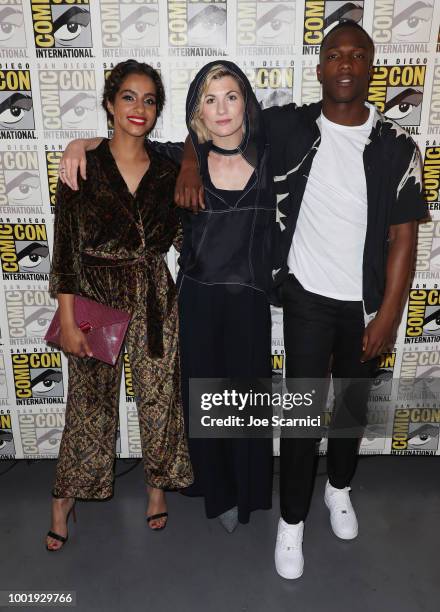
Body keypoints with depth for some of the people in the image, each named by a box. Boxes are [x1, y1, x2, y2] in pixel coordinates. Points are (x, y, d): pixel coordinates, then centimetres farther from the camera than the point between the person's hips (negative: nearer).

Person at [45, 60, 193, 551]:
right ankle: (65, 498, 31)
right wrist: (68, 320, -10)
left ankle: (157, 484, 34)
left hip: (154, 297, 3)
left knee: (159, 396, 10)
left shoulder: (167, 170, 3)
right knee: (90, 401, 9)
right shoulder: (84, 165, -6)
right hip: (95, 295, -2)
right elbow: (65, 247, -8)